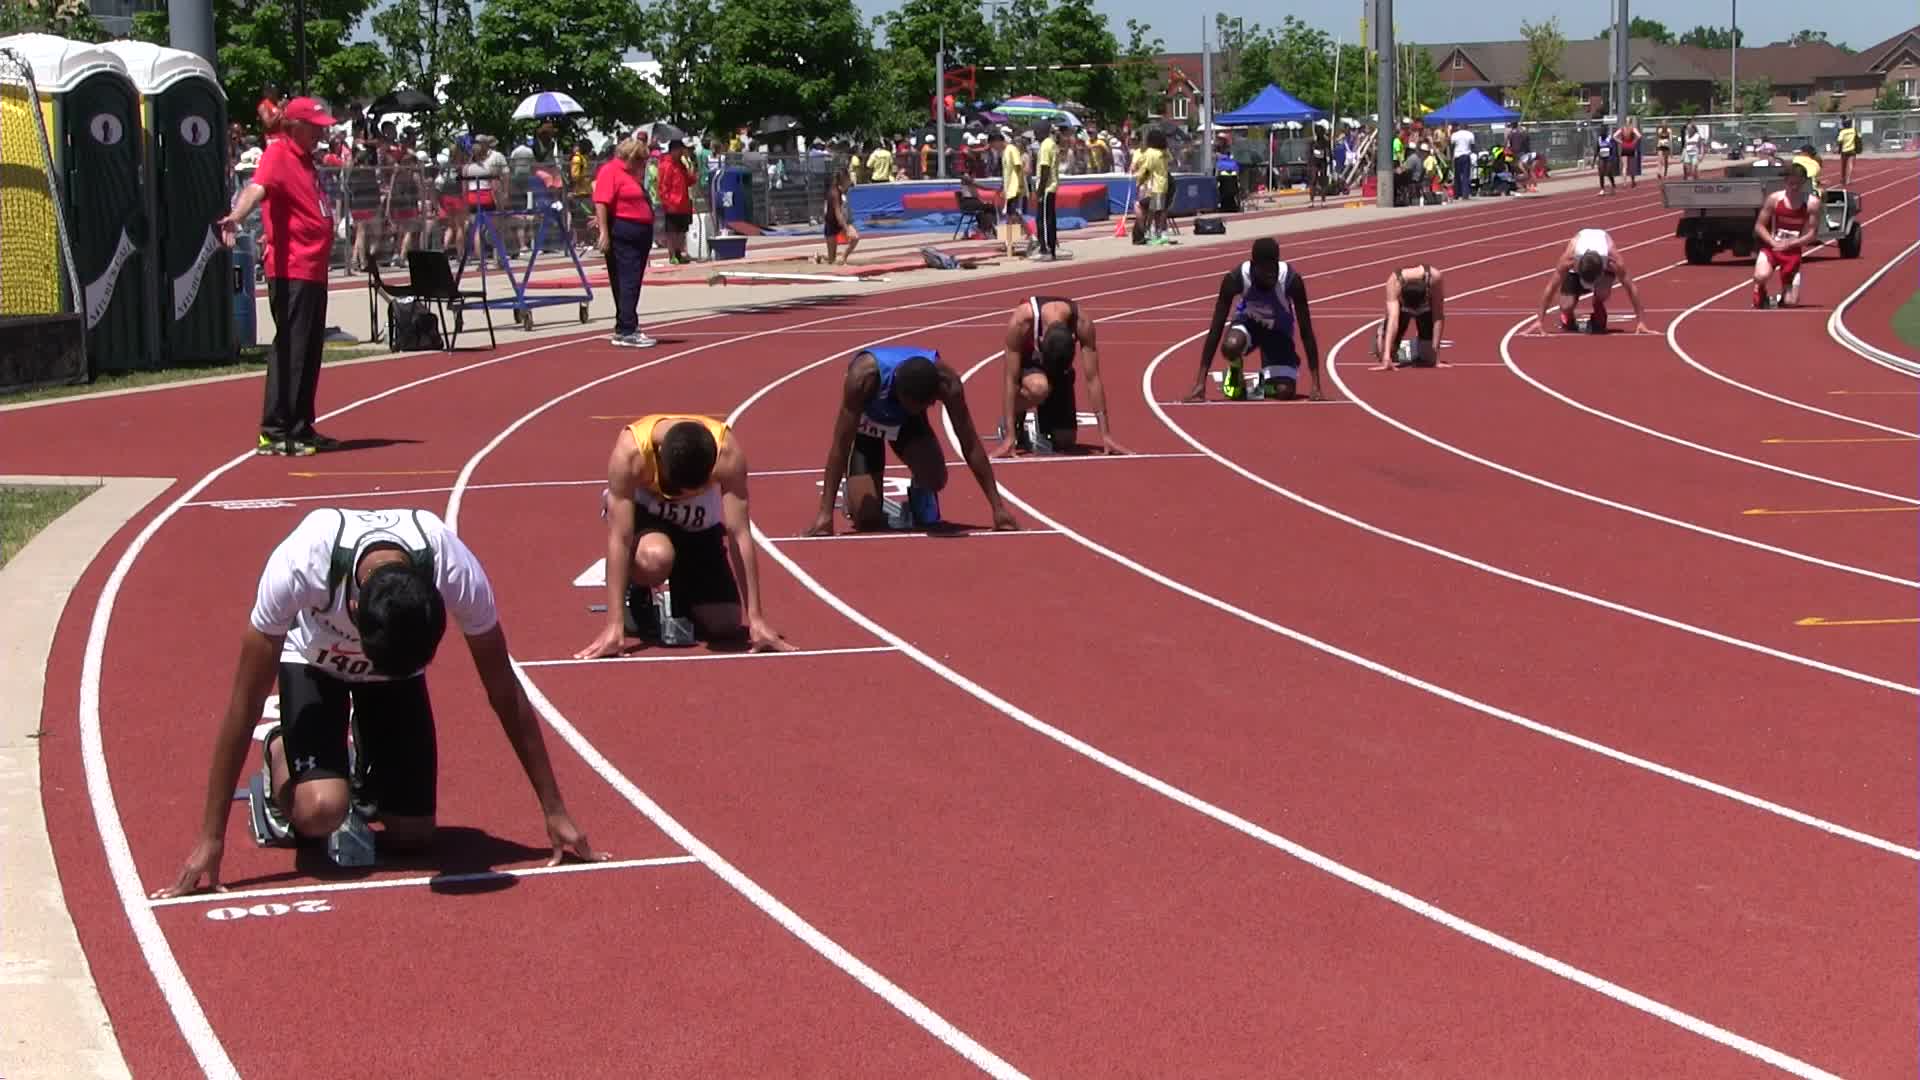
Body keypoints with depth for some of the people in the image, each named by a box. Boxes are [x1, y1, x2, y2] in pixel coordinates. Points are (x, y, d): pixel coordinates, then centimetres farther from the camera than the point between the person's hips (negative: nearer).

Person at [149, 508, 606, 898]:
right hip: (314, 659, -2)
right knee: (321, 812, -26)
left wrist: (555, 812, -15)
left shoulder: (456, 572, -37)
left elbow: (504, 691, -20)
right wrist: (210, 840, -29)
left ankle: (365, 778, 26)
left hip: (399, 665, 2)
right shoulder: (299, 564, -42)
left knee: (413, 834, -7)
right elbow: (246, 702, -32)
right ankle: (279, 759, 9)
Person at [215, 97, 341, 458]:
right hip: (291, 270, -10)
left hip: (314, 270, 10)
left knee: (310, 352, 15)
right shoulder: (277, 154, -11)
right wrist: (236, 217, -47)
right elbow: (258, 187, -30)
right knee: (290, 349, -9)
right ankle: (275, 433, -7)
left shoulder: (304, 158, 17)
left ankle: (300, 429, 24)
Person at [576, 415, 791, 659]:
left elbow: (740, 534, -31)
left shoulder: (727, 451, -34)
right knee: (656, 558, -38)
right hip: (642, 512, -2)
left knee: (723, 625, -9)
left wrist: (756, 619, -33)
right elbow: (619, 538, -37)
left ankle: (682, 598, 25)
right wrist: (614, 626, -40)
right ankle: (636, 595, -1)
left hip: (699, 523, 2)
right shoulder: (630, 451, -38)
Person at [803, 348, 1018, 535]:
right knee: (867, 519, -14)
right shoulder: (864, 376, -43)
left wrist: (998, 507, -26)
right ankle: (852, 495, 23)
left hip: (908, 422, 2)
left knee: (935, 478, -27)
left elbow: (970, 445, -26)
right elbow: (840, 445, -37)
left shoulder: (947, 382, -35)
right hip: (865, 425, -2)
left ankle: (920, 498, 10)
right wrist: (825, 513, -40)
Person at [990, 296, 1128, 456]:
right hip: (1026, 362, -2)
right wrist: (1009, 438, -34)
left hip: (1061, 366, 2)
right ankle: (1009, 422, -8)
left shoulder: (1082, 324, -33)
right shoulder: (1020, 321, -39)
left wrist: (1106, 435, -27)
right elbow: (1012, 380, -34)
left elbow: (1093, 379, -27)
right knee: (1039, 387, -38)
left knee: (1065, 441, -6)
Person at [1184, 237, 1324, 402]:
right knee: (1231, 346, -37)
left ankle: (1266, 380, 18)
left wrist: (1316, 386, -30)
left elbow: (1306, 333, -26)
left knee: (1284, 392, -20)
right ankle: (1235, 372, 1)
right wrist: (1200, 383, -33)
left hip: (1278, 330, 0)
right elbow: (1215, 330, -29)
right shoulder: (1235, 278, -32)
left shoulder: (1292, 280, -32)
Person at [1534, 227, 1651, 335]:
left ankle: (1598, 317, -2)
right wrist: (1540, 321, -30)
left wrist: (1641, 321, -30)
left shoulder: (1614, 261, -42)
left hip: (1605, 266, -1)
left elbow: (1632, 288, -31)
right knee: (1566, 306, -20)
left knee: (1603, 291, -35)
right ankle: (1567, 320, 17)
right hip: (1575, 269, 1)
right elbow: (1551, 288, -31)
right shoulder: (1568, 259, -41)